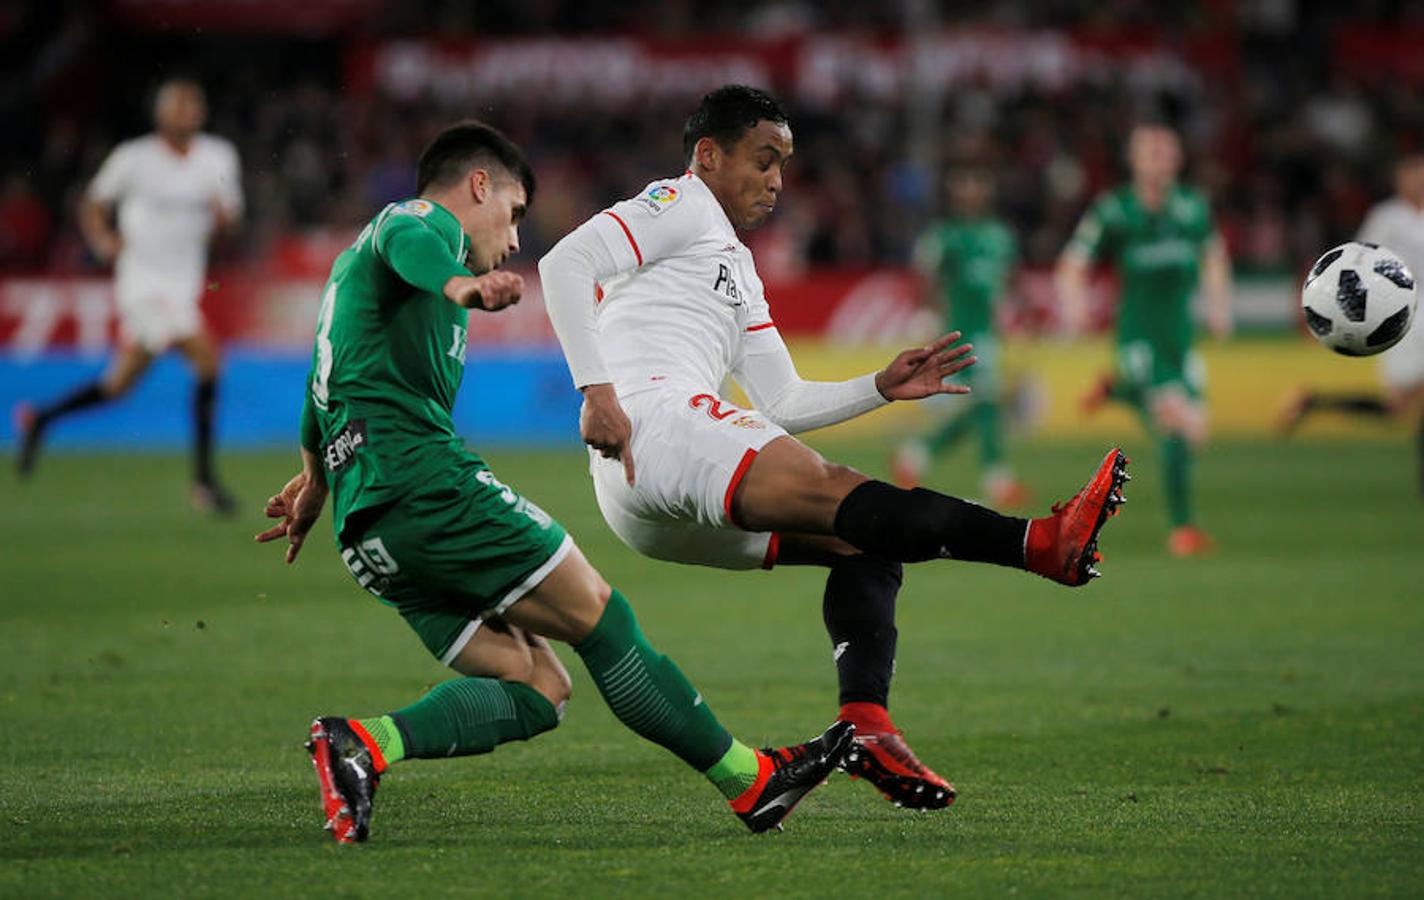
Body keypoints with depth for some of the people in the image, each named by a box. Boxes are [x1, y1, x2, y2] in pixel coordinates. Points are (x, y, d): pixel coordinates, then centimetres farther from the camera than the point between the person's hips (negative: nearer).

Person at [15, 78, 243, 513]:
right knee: (206, 357, -20)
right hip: (143, 280, -6)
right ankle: (204, 479, -13)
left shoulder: (219, 157, 5)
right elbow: (93, 205, 6)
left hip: (184, 285, 6)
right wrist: (103, 240, -13)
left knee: (119, 384, 13)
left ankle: (40, 419, 35)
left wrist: (223, 214, -15)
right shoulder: (133, 158, -5)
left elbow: (229, 220, 8)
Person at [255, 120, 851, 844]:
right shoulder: (425, 222, 4)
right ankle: (748, 781, 0)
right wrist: (459, 285, -46)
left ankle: (361, 743, -20)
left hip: (366, 528, 9)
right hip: (423, 474, -9)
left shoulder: (354, 267, 33)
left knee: (537, 687, -1)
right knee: (595, 613, -3)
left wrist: (315, 479, 66)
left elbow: (328, 379, 49)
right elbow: (404, 242, -22)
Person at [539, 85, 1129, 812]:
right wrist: (596, 389, -19)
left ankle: (865, 725, -14)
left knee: (863, 546, 5)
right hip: (655, 420, -10)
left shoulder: (737, 267, 35)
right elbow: (565, 264, -11)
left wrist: (880, 387, 16)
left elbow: (784, 404, 30)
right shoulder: (681, 205, 6)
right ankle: (1041, 544, -43)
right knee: (831, 490, -25)